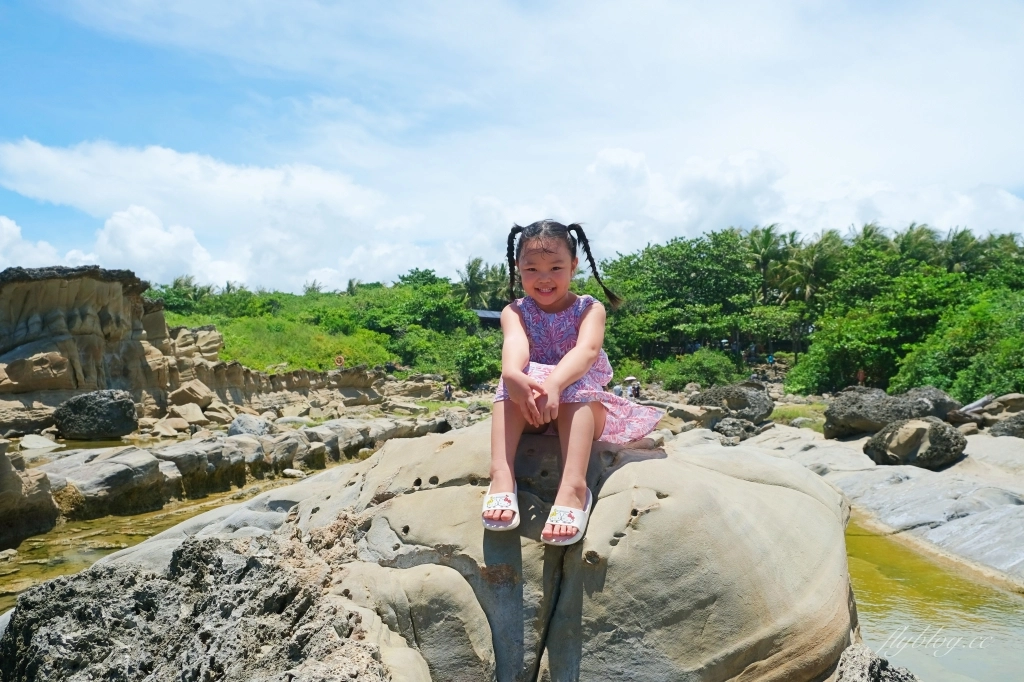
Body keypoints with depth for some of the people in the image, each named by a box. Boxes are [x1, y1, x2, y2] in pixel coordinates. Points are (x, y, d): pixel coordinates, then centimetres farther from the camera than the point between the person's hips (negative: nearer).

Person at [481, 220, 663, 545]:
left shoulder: (589, 309, -3)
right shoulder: (515, 311, 1)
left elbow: (587, 350, -25)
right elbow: (515, 343, -24)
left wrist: (554, 384, -46)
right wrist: (513, 375, -49)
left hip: (581, 407, -1)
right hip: (527, 412, 1)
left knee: (576, 382, -33)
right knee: (511, 380, -28)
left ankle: (573, 484, -48)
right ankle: (501, 473, -39)